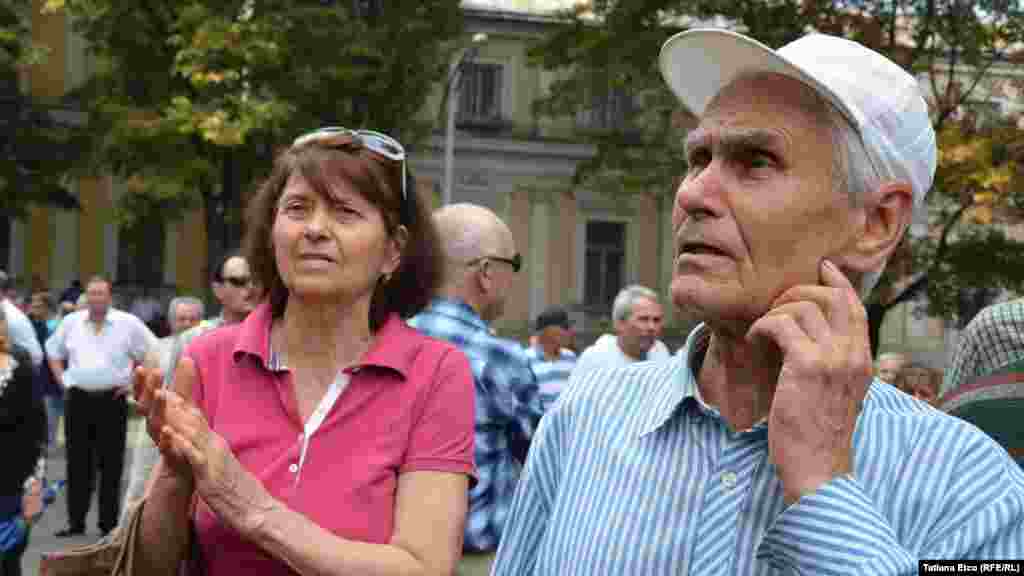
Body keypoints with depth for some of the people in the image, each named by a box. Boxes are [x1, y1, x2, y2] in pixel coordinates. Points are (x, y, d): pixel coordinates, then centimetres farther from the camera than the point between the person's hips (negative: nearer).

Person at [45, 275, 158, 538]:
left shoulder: (128, 323, 0)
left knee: (111, 465, 1)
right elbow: (53, 350, 24)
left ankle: (109, 523, 8)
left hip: (112, 400, -3)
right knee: (78, 463, 6)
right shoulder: (71, 322, 9)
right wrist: (61, 379, 12)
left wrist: (133, 383, 1)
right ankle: (76, 521, 14)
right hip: (78, 399, 3)